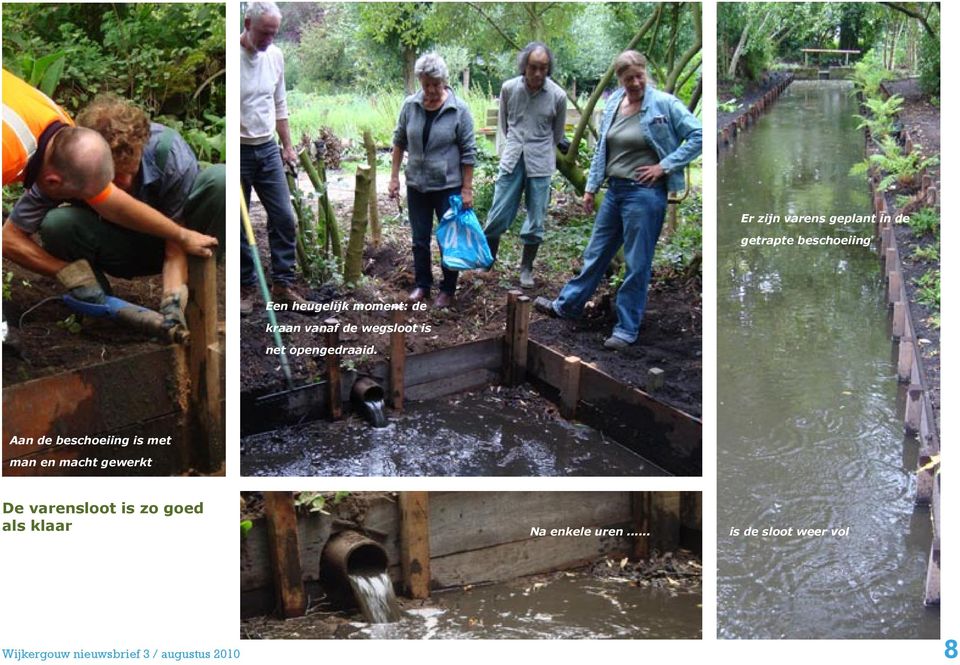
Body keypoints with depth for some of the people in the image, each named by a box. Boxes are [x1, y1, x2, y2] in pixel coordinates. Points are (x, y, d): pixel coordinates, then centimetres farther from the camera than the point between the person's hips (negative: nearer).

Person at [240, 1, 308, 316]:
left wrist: (287, 145, 14)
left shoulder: (275, 55, 4)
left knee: (284, 218, 4)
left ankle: (282, 284, 12)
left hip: (268, 149, 5)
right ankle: (246, 287, 15)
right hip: (237, 151, -5)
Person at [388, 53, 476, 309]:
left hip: (449, 186, -3)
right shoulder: (410, 105, -3)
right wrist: (394, 176, 5)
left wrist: (467, 188, -9)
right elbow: (399, 141, 8)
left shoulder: (459, 109, -12)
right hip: (417, 185, 3)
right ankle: (422, 285, 28)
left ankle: (448, 289, 20)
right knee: (420, 239, 13)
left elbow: (468, 152, -8)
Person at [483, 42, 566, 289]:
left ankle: (526, 269, 21)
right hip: (512, 161, 1)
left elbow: (557, 135, 9)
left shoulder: (558, 96, -6)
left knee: (535, 222, 5)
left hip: (540, 164, -1)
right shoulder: (509, 89, -3)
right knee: (498, 215, 0)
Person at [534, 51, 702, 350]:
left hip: (645, 193, -6)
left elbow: (698, 135, -11)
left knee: (637, 264, 2)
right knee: (596, 253, 18)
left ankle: (627, 329, 11)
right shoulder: (613, 104, 6)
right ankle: (567, 305, 32)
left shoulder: (665, 104, -10)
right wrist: (591, 187, 13)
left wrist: (665, 166, -14)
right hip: (614, 190, 6)